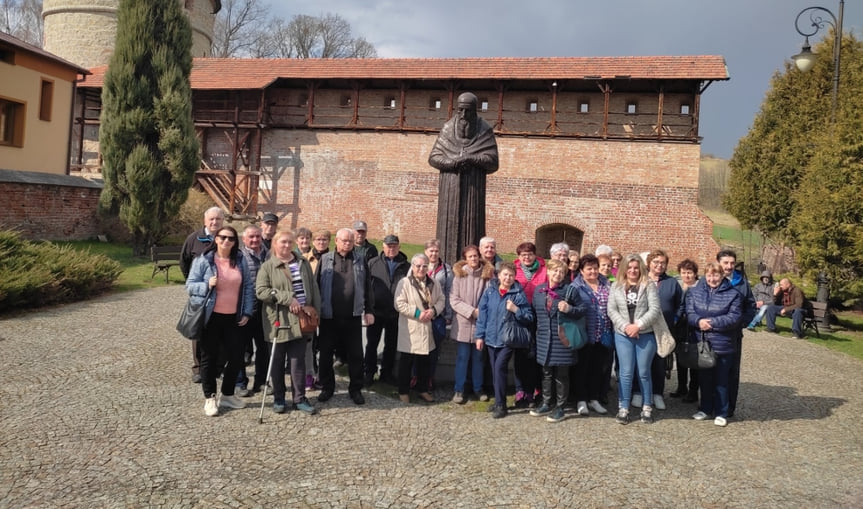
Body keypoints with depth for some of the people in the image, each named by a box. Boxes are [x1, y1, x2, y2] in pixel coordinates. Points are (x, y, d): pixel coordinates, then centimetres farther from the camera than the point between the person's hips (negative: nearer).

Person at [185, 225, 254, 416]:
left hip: (233, 318, 4)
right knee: (209, 357, 7)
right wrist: (207, 285, -24)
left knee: (236, 356, 7)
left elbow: (248, 287, 8)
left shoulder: (241, 260, 4)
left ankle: (227, 395, 26)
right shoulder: (203, 260, -6)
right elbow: (190, 285, -4)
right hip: (211, 317, -3)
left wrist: (247, 312, 2)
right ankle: (209, 398, 20)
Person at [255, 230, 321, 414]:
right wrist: (287, 298, -18)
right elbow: (261, 290, -13)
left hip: (301, 321, 3)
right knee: (278, 361, 9)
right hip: (279, 321, -3)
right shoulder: (268, 266, -2)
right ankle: (278, 398, 21)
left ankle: (299, 399, 13)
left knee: (298, 361, 5)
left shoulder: (303, 263, 11)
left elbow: (313, 288, 13)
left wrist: (315, 309, 5)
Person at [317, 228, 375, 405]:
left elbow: (367, 287, 8)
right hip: (329, 317, -1)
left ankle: (355, 389, 19)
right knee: (326, 353, 8)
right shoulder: (325, 260, 2)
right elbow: (317, 285, 1)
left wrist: (368, 310, 4)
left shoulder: (360, 261, 7)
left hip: (353, 317, 1)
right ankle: (327, 387, 24)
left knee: (356, 354, 6)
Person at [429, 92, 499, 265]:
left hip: (473, 187, -1)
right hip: (450, 187, 2)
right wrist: (453, 162, -13)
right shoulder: (447, 129, 10)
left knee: (471, 225, -5)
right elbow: (433, 157, 5)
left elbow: (492, 160, -2)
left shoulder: (484, 131, 4)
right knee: (449, 225, -1)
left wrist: (470, 158, -15)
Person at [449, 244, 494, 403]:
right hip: (463, 323, -1)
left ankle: (478, 388, 26)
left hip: (482, 323, 1)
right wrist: (472, 311, -14)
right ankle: (459, 390, 16)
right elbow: (454, 300, -7)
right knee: (462, 358, 5)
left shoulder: (488, 274, -1)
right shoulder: (459, 274, -3)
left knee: (478, 357, 13)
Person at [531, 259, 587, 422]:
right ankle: (546, 404, 27)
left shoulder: (570, 290, -5)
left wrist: (570, 309, -20)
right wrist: (538, 328, 10)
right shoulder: (538, 290, 6)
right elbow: (534, 312, 16)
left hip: (563, 339, -4)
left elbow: (583, 309, -3)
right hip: (544, 339, 4)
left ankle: (560, 408, 17)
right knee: (546, 373, 15)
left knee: (561, 375, 5)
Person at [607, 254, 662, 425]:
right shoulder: (616, 286, 5)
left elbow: (655, 310, -9)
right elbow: (612, 310, 0)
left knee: (643, 372, 6)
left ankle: (647, 407, 21)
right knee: (626, 372, 3)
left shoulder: (649, 285, -1)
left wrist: (638, 325, -16)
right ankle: (623, 408, 11)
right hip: (623, 335, 1)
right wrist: (625, 326, -12)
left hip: (646, 335, -1)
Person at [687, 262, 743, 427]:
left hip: (723, 344, -3)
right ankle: (705, 408, 30)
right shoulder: (695, 292, 5)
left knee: (722, 379, 7)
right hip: (700, 343, 3)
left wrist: (712, 322, -20)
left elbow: (734, 317, -12)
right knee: (704, 378, 15)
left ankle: (721, 413, 20)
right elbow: (689, 312, -2)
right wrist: (699, 321, -23)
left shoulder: (733, 294, -4)